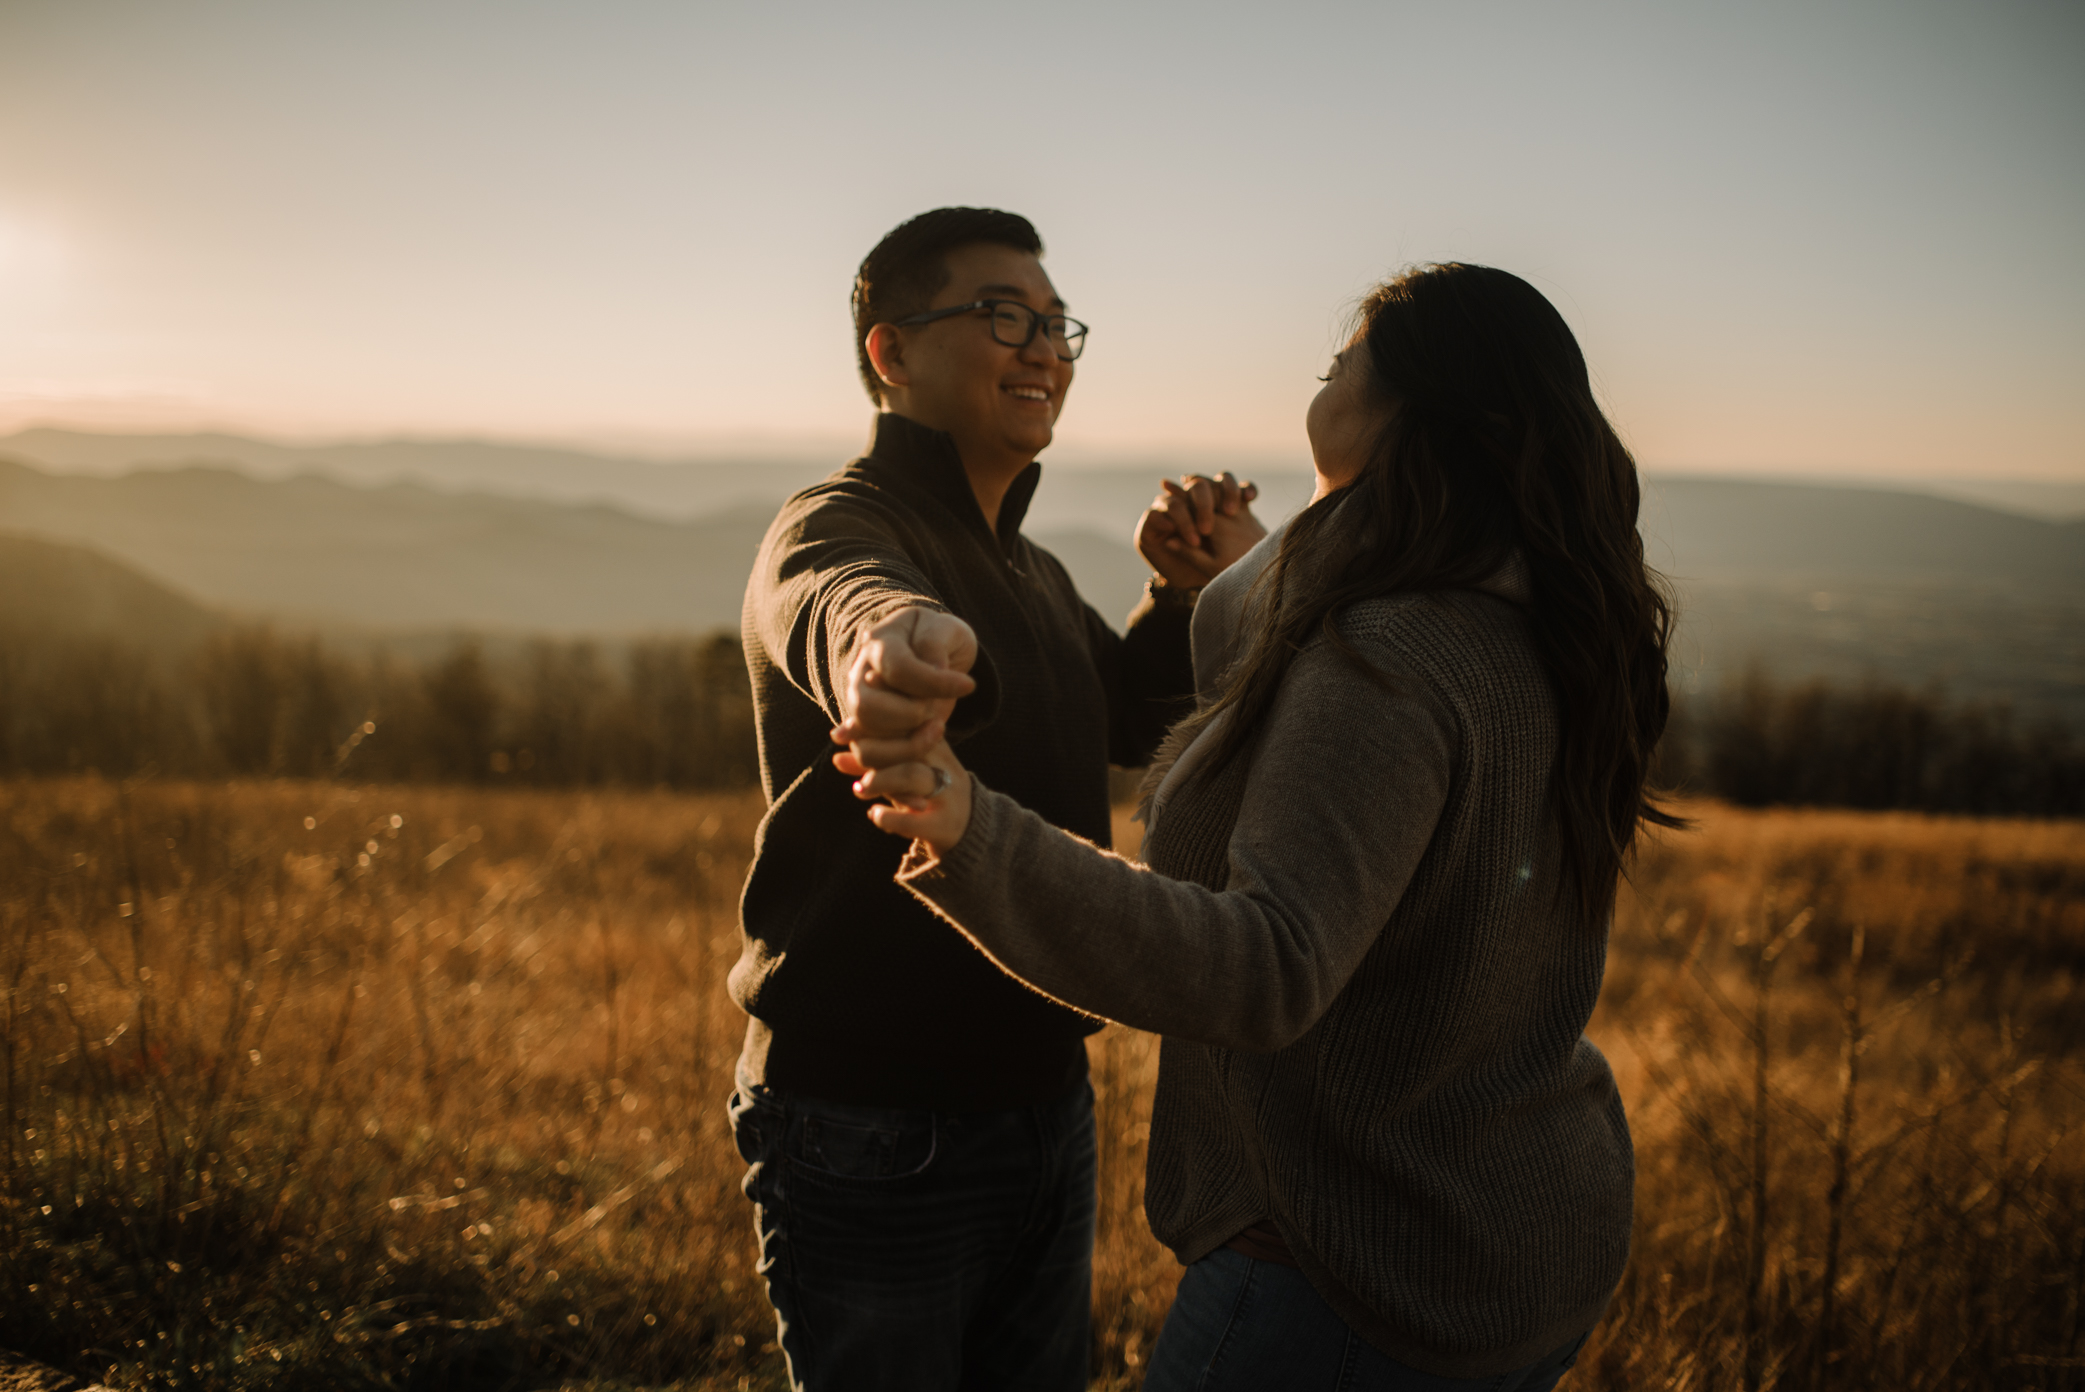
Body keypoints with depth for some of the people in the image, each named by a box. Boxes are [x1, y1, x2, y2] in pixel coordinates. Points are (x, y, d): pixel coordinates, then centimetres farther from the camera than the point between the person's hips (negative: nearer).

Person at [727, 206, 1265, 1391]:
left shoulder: (1035, 572, 13)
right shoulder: (835, 525, -15)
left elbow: (1124, 715, 25)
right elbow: (838, 598, -38)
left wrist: (1202, 594, 4)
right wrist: (891, 634, -64)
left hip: (1044, 1105, 8)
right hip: (875, 1137, -8)